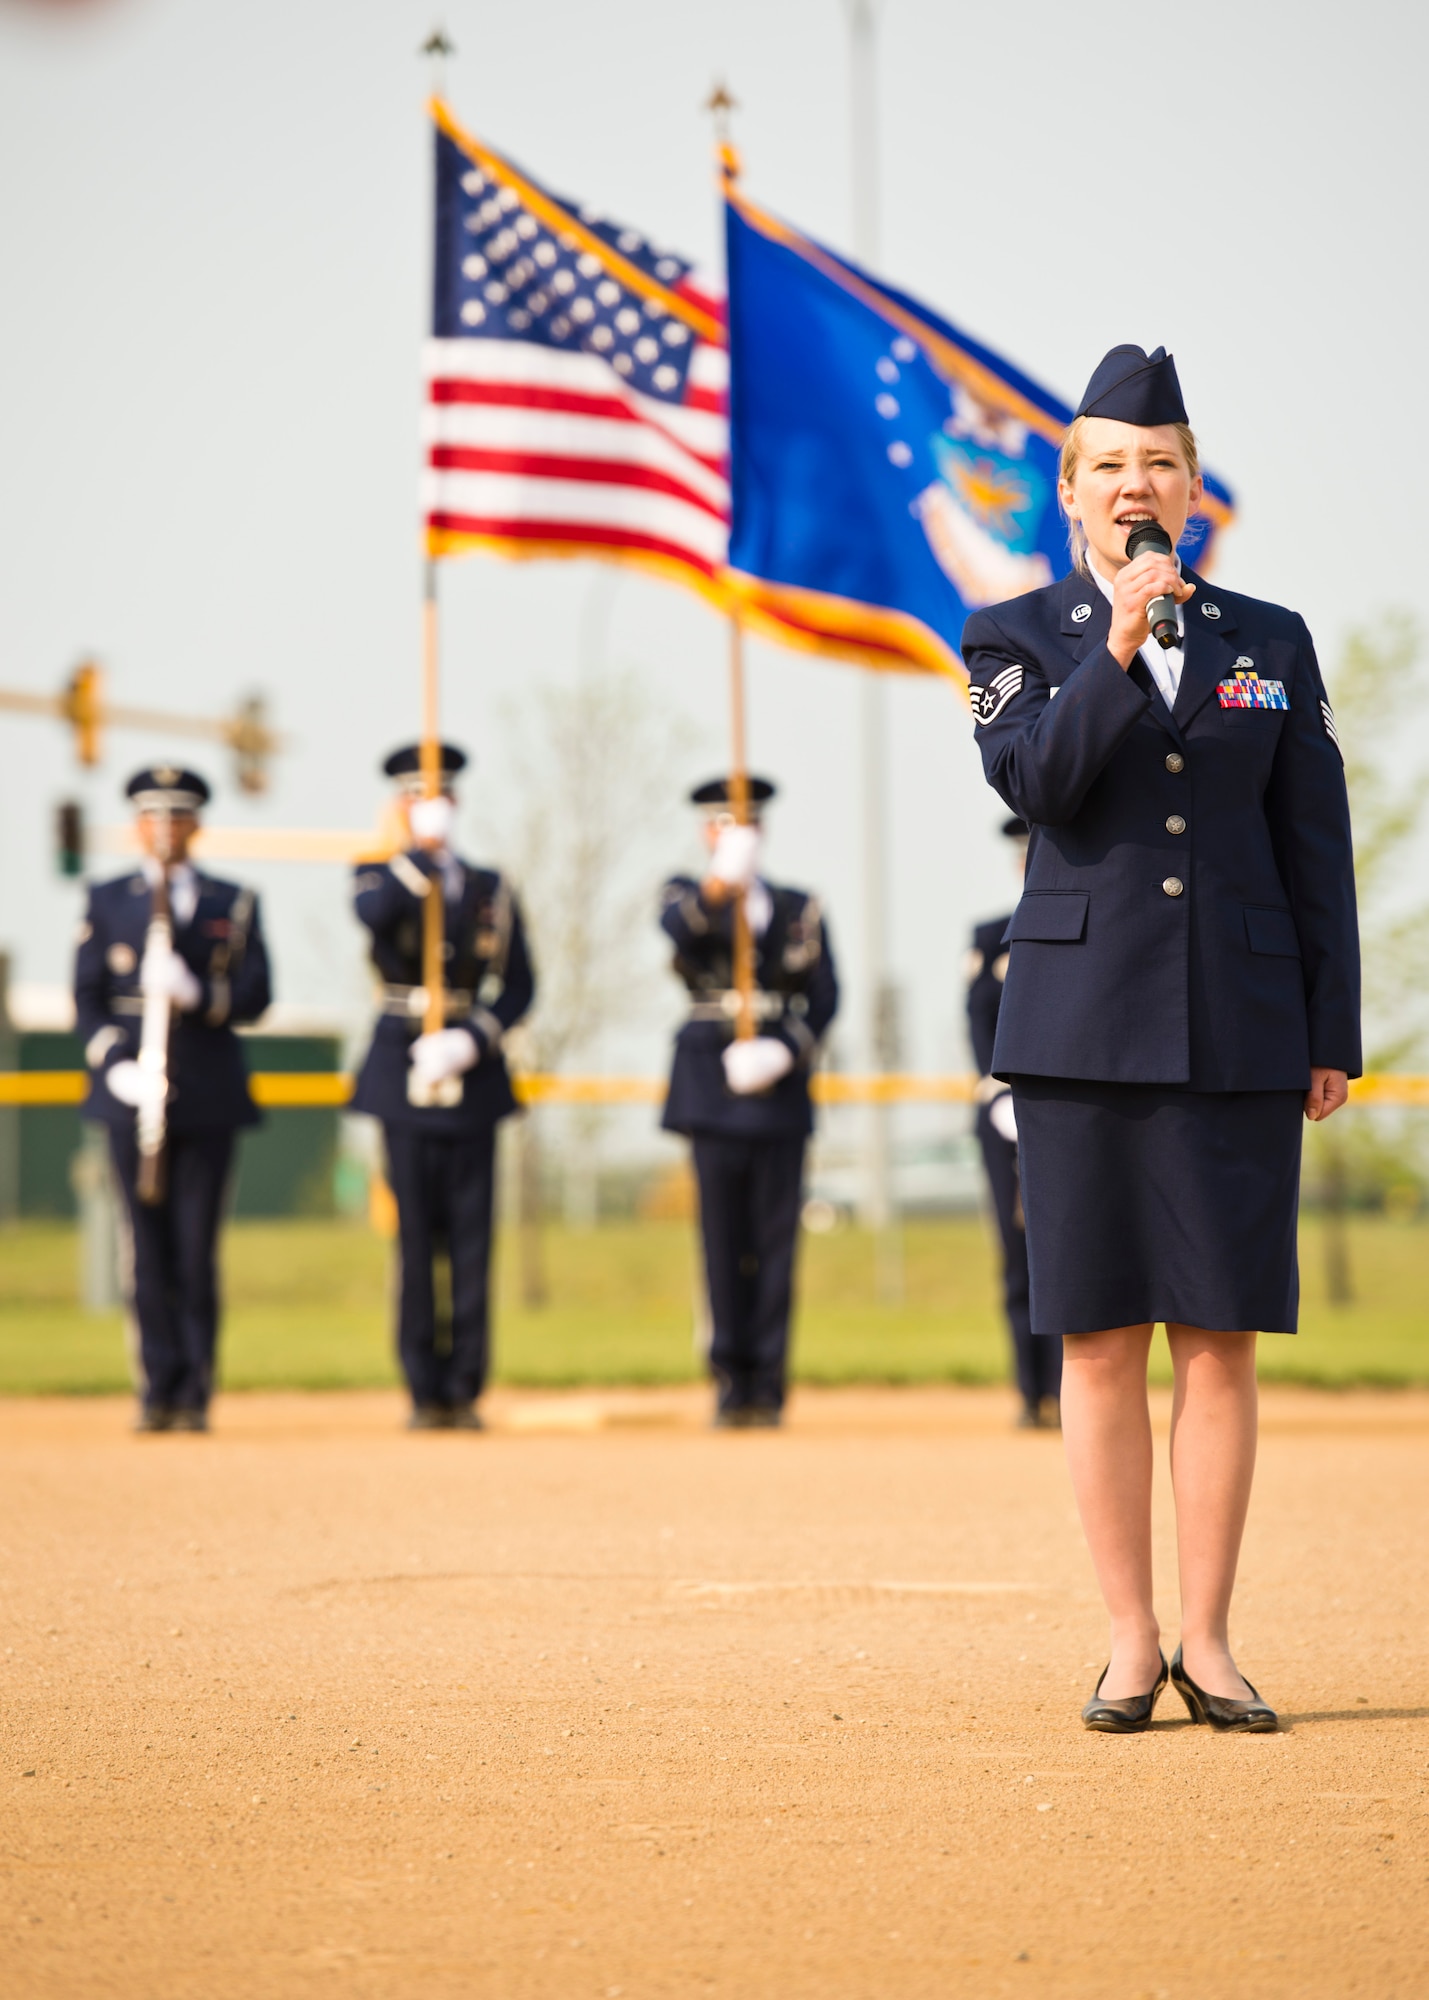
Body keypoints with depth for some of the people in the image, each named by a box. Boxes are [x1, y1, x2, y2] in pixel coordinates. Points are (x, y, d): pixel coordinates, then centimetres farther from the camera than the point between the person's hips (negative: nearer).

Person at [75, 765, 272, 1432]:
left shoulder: (234, 904, 11)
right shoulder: (106, 901, 10)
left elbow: (256, 995, 2)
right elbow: (87, 1000, 5)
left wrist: (195, 992, -17)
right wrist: (115, 1066, -12)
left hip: (208, 1094, 0)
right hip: (132, 1091, 0)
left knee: (197, 1249, -2)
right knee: (147, 1249, -1)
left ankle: (195, 1394, 2)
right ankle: (158, 1393, 3)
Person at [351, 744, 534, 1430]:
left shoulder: (491, 890, 11)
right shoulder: (380, 877, 5)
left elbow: (518, 985, 7)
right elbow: (374, 911, -21)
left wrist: (473, 1039, -8)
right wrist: (423, 855, -24)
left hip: (471, 1072, 2)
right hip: (403, 1075, -1)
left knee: (471, 1239, -1)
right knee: (416, 1238, -1)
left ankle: (465, 1390, 3)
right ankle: (425, 1392, 3)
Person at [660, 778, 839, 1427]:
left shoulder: (800, 910, 13)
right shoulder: (686, 895, 7)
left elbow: (825, 997, 8)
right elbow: (679, 930, -18)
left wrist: (787, 1050, -10)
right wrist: (715, 891, -39)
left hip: (779, 1085, 1)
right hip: (714, 1088, -1)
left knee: (775, 1239, -1)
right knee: (724, 1237, -1)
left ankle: (769, 1383, 2)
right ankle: (731, 1381, 3)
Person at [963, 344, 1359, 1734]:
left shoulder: (1271, 644, 11)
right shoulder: (1018, 640, 7)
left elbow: (1316, 851, 10)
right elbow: (1034, 778, -11)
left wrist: (1333, 1034, 6)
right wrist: (1117, 651, -21)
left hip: (1239, 1031, 1)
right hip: (1086, 1024, -1)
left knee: (1222, 1337, 0)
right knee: (1101, 1336, 0)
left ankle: (1208, 1642, 6)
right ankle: (1129, 1644, 6)